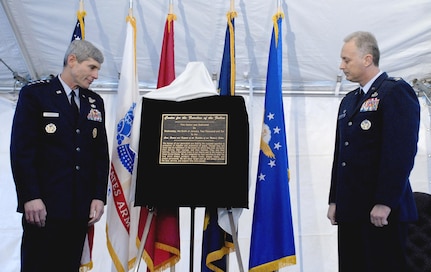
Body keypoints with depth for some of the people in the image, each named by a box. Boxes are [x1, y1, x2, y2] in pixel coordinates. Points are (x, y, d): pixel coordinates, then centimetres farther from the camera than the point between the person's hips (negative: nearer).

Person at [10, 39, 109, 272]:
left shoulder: (95, 102, 14)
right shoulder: (34, 94, -1)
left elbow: (101, 152, 12)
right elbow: (21, 150, -6)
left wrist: (99, 196, 4)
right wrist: (31, 197, -13)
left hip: (80, 208, 5)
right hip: (43, 206, -4)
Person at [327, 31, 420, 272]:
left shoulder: (396, 91, -6)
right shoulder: (348, 101, 19)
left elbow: (403, 151, -15)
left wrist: (385, 203, -19)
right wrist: (335, 200, 14)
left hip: (382, 210, -7)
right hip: (350, 210, 7)